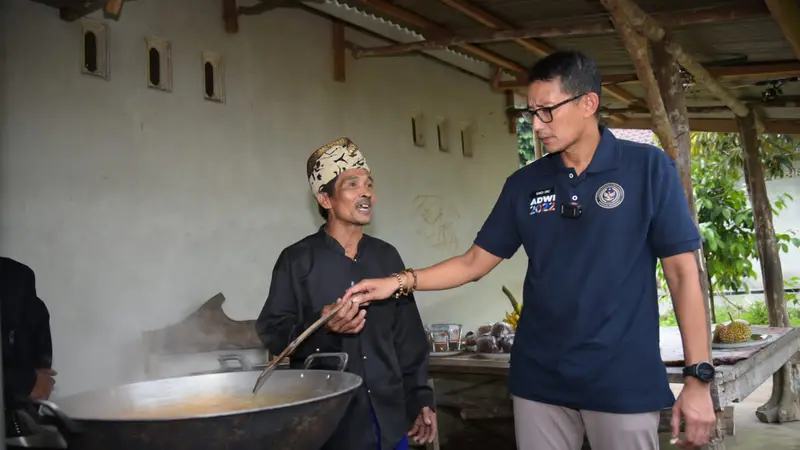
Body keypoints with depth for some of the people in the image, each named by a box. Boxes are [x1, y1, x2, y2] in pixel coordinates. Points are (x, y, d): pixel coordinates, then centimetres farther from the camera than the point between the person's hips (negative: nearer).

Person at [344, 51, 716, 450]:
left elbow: (682, 271, -5)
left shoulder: (647, 168, -5)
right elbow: (475, 261, 9)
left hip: (624, 380, -3)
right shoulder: (524, 184, 5)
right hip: (539, 379, 3)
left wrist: (698, 376, -9)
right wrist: (401, 282, -4)